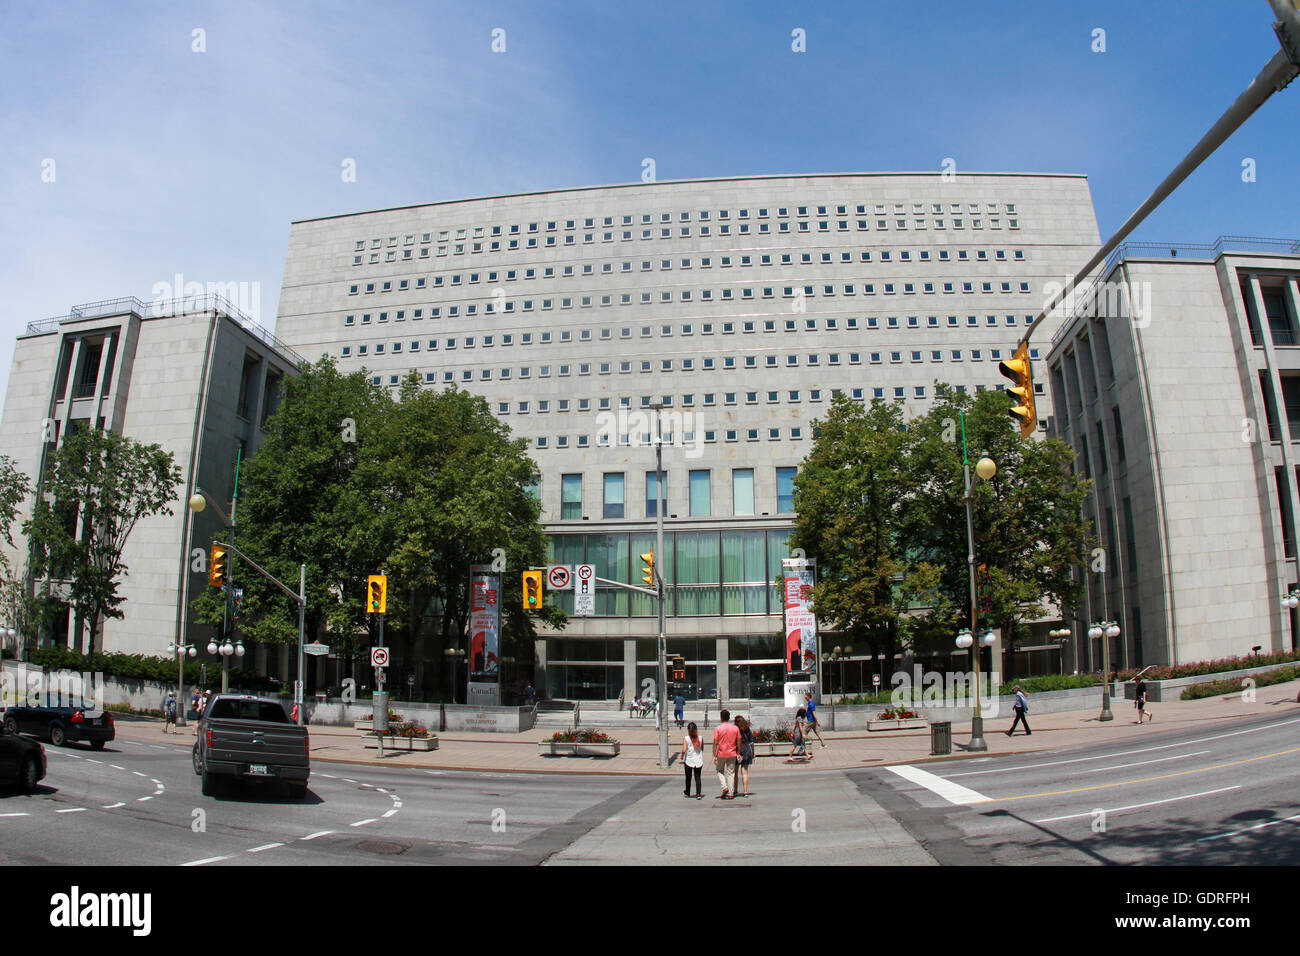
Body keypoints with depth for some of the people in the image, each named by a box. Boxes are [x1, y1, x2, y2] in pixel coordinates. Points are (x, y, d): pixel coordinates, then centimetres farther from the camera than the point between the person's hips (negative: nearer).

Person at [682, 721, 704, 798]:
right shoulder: (700, 738, -4)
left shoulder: (686, 738, -12)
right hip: (699, 761, 1)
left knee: (688, 777, 17)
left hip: (689, 761, -1)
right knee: (697, 777, 5)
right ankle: (698, 794, -5)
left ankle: (688, 792, 34)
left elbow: (684, 750, -17)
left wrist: (682, 756, 1)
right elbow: (702, 749, 4)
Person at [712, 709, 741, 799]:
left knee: (720, 771, 17)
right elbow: (739, 742, 2)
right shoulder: (736, 728, 0)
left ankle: (724, 787, -1)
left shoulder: (717, 728, -9)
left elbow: (715, 743, -11)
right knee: (730, 773, 9)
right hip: (732, 754, 2)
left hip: (721, 754, -2)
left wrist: (714, 756, -7)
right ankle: (730, 794, 8)